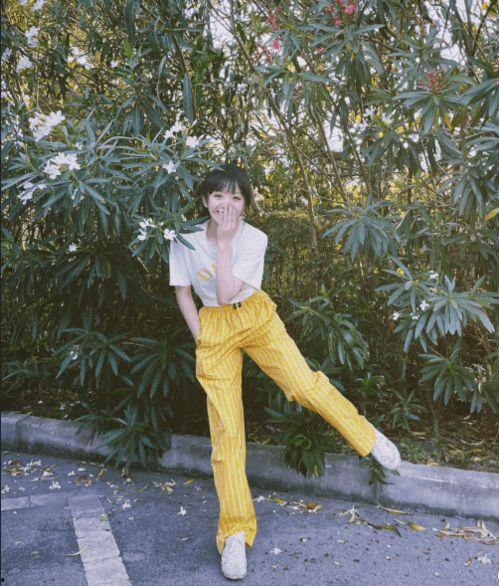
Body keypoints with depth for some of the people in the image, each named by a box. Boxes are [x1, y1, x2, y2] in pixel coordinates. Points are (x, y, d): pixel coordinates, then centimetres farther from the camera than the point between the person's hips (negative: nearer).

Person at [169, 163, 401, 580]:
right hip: (214, 328, 0)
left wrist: (224, 241, -24)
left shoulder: (254, 239, -13)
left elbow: (227, 292, -23)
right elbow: (183, 292, 3)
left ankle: (368, 437, 7)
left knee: (304, 383, -21)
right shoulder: (185, 240, -8)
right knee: (226, 429, -5)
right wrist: (201, 339, -3)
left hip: (256, 318, 0)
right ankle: (235, 532, 5)